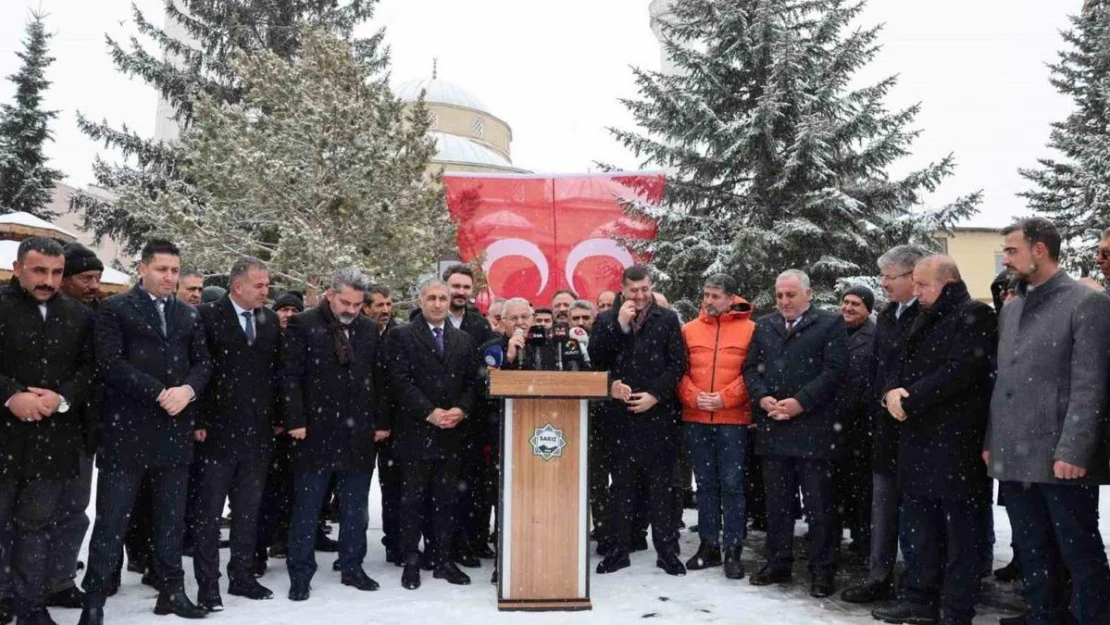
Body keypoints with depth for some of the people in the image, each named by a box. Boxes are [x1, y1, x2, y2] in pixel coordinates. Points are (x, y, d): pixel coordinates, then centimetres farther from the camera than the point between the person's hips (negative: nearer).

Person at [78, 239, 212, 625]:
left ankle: (171, 590, 19)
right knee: (111, 519, 0)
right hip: (127, 428, -4)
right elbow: (110, 362, -11)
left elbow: (203, 363, 10)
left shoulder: (189, 315, 14)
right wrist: (159, 393, -16)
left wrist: (188, 389, -11)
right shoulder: (115, 309, -1)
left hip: (175, 429, 4)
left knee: (172, 517, 10)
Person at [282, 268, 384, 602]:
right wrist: (296, 421, -12)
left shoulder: (369, 329, 9)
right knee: (307, 506, 5)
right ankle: (300, 573, 14)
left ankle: (352, 567, 23)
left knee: (355, 507, 11)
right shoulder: (303, 324, -3)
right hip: (316, 431, -4)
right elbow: (291, 376, -6)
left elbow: (378, 378, 11)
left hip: (359, 433, 4)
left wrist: (380, 422, 6)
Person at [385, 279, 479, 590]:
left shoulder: (464, 340, 14)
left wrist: (461, 410, -7)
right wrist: (430, 412, -14)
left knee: (446, 499, 8)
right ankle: (411, 561, 12)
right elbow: (400, 381, -8)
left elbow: (472, 382, 10)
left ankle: (443, 559, 16)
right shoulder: (401, 336, 1)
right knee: (413, 499, 3)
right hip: (415, 432, -3)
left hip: (452, 433, 4)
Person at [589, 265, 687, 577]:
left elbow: (677, 364, 1)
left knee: (661, 484, 5)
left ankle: (667, 550, 13)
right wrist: (620, 325, -11)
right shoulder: (607, 320, 9)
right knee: (621, 485, 8)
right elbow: (596, 359, -4)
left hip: (658, 414, -1)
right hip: (620, 415, 1)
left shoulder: (667, 320, 6)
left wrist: (655, 395, -9)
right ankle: (618, 550, 17)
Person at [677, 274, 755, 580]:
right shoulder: (690, 329, 8)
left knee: (732, 485, 0)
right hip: (696, 419, 3)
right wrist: (694, 396, -9)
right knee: (705, 484, 12)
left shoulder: (749, 329, -1)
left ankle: (733, 551, 8)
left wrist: (724, 398, -13)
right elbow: (679, 371, 7)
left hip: (733, 420, -3)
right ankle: (709, 546, 22)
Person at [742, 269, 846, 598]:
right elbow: (750, 368, 11)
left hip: (813, 427, -4)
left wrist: (801, 402, -15)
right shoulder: (764, 326, 15)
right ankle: (777, 562, 22)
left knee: (818, 503, 2)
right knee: (777, 501, 12)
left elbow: (834, 370, -9)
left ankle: (821, 569, 12)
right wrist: (762, 398, -6)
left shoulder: (830, 323, 0)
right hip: (773, 427, 5)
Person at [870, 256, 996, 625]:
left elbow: (958, 372, -19)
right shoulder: (925, 321, 19)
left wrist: (910, 401, -14)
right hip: (918, 439, 9)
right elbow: (901, 364, 18)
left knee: (960, 531, 0)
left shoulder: (974, 316, -8)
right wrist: (892, 391, -4)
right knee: (918, 525, 14)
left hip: (956, 440, -8)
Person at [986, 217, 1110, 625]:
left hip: (1060, 460, -7)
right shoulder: (1011, 310, 17)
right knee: (1033, 558, 13)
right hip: (1014, 458, 7)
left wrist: (1073, 452, -17)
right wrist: (991, 441, 11)